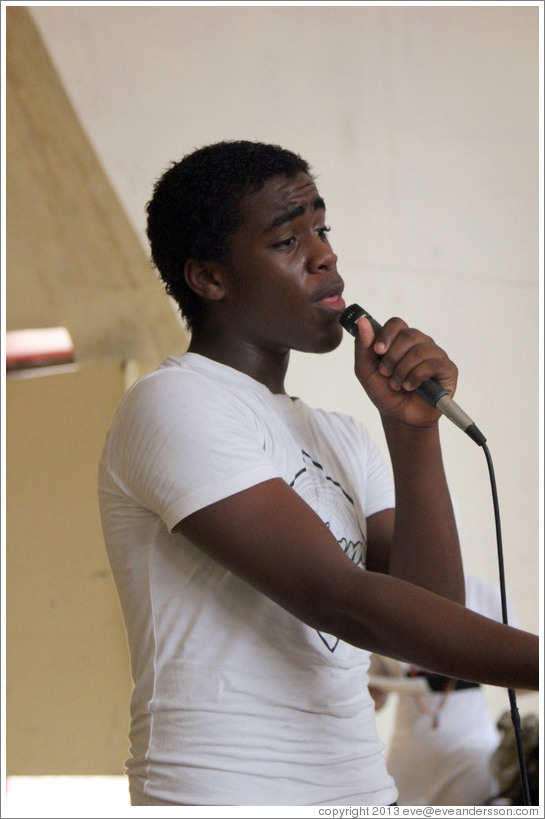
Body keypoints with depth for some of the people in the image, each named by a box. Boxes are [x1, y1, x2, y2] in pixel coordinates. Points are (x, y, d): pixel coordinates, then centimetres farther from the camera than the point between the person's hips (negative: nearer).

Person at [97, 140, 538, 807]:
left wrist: (413, 431, -4)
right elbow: (341, 601, -19)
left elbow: (433, 614, 4)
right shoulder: (173, 405, -9)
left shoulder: (339, 438, 17)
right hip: (225, 788, -7)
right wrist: (532, 659, -23)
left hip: (363, 787, 7)